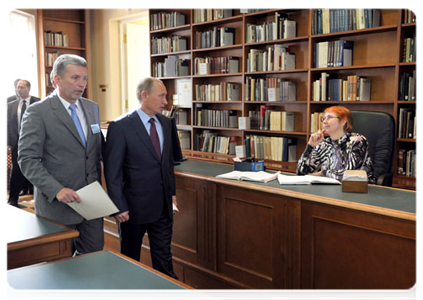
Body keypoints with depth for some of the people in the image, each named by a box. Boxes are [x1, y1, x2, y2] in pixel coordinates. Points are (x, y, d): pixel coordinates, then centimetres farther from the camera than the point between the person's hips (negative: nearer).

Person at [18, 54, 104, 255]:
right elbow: (27, 159, -14)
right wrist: (56, 190, -24)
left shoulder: (92, 108, 9)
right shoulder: (37, 112, -10)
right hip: (57, 203, -5)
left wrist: (98, 185, 10)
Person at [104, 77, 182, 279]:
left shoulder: (166, 124, 5)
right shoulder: (120, 127, -14)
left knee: (163, 257, 15)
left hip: (163, 205, 5)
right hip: (134, 207, -5)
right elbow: (112, 172, -13)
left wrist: (172, 191, 13)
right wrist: (119, 207, -15)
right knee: (130, 258, 15)